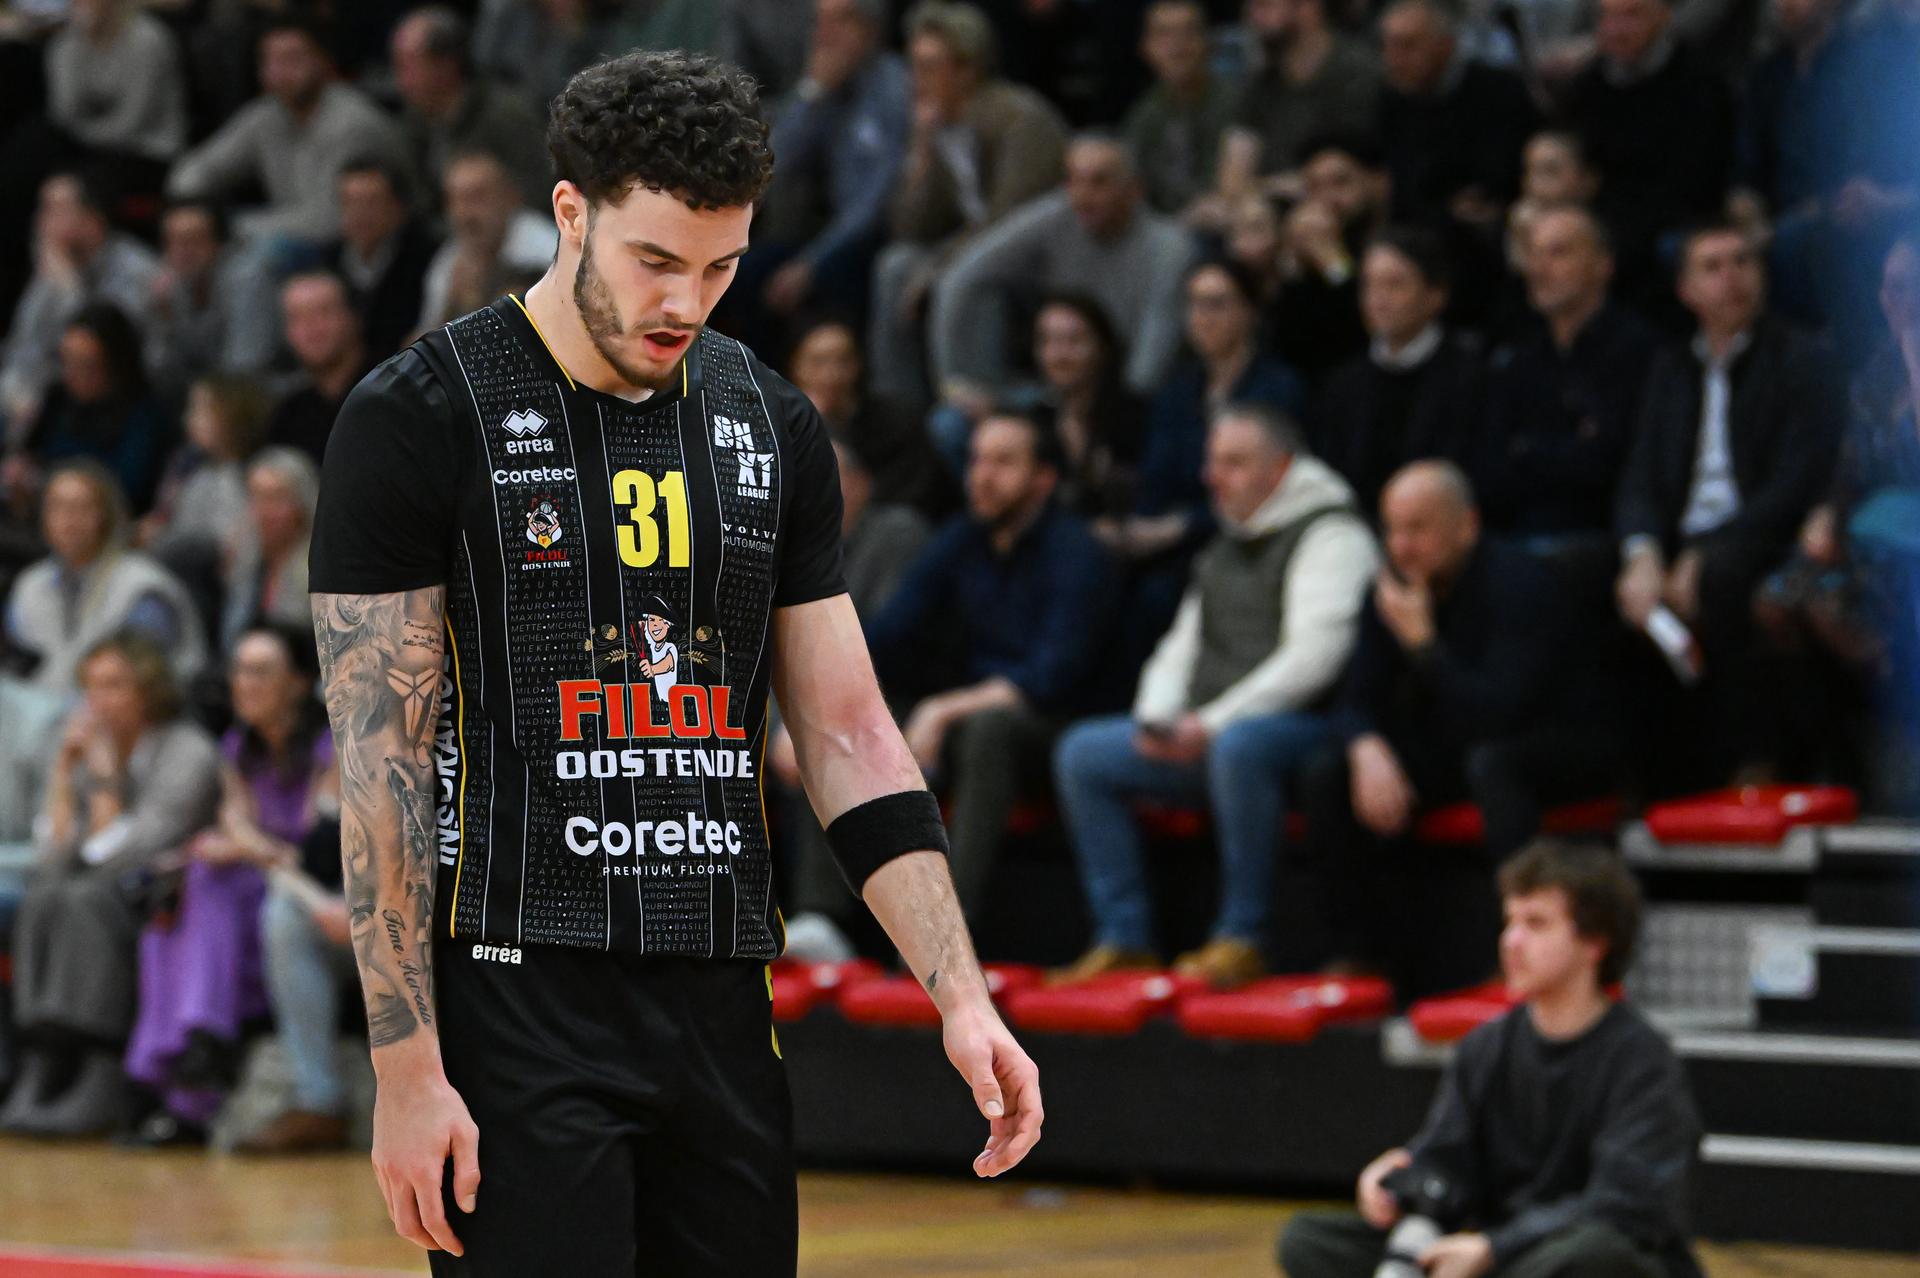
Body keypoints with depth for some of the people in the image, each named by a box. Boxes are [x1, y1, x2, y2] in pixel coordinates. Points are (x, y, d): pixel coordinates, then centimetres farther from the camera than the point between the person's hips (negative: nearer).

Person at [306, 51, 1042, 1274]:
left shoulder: (772, 425, 10)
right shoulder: (421, 416, -6)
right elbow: (382, 760, -8)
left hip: (724, 1009, 5)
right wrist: (408, 1068, -14)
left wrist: (961, 995, 0)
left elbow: (850, 738, 11)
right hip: (520, 1002, -5)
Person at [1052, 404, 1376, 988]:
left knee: (1239, 745, -41)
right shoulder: (1224, 550, 23)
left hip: (1303, 725, -9)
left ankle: (1242, 937, -30)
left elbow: (1314, 657, -18)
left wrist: (1213, 724, -19)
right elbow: (1183, 647, 26)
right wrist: (1156, 719, 3)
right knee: (1083, 752, -3)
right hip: (1207, 734, 9)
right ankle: (1124, 938, -7)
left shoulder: (1330, 535, -7)